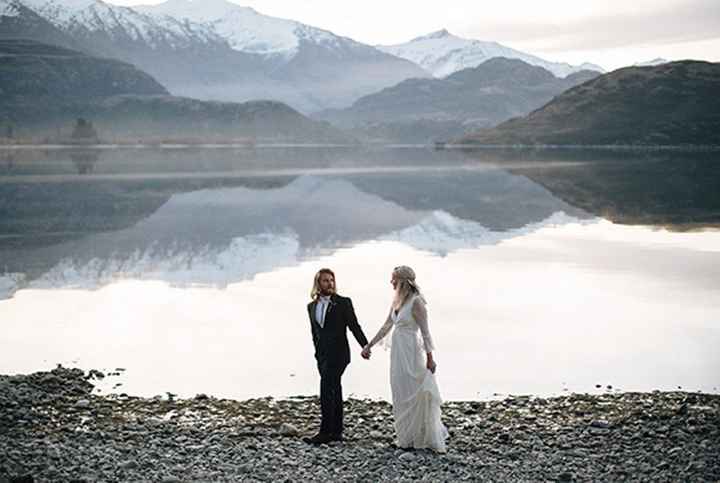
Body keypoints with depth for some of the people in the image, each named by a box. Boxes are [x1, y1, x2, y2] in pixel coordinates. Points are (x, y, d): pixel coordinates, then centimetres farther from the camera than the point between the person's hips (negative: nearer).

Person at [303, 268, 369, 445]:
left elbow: (354, 326, -5)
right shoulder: (312, 306, 12)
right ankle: (336, 431, 15)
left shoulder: (343, 303, -3)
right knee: (334, 391, 10)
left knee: (327, 389, -13)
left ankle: (325, 432, -12)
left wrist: (366, 346, -13)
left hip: (338, 353, -6)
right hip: (322, 355, 6)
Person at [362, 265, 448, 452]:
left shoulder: (416, 302, -13)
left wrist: (430, 358, -16)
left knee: (414, 394, -3)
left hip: (411, 352, -8)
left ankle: (420, 437, 6)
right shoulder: (397, 301, 10)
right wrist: (369, 345, 21)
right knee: (401, 394, 11)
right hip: (397, 352, 8)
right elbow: (386, 327, 18)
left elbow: (425, 331, -14)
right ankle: (406, 438, 19)